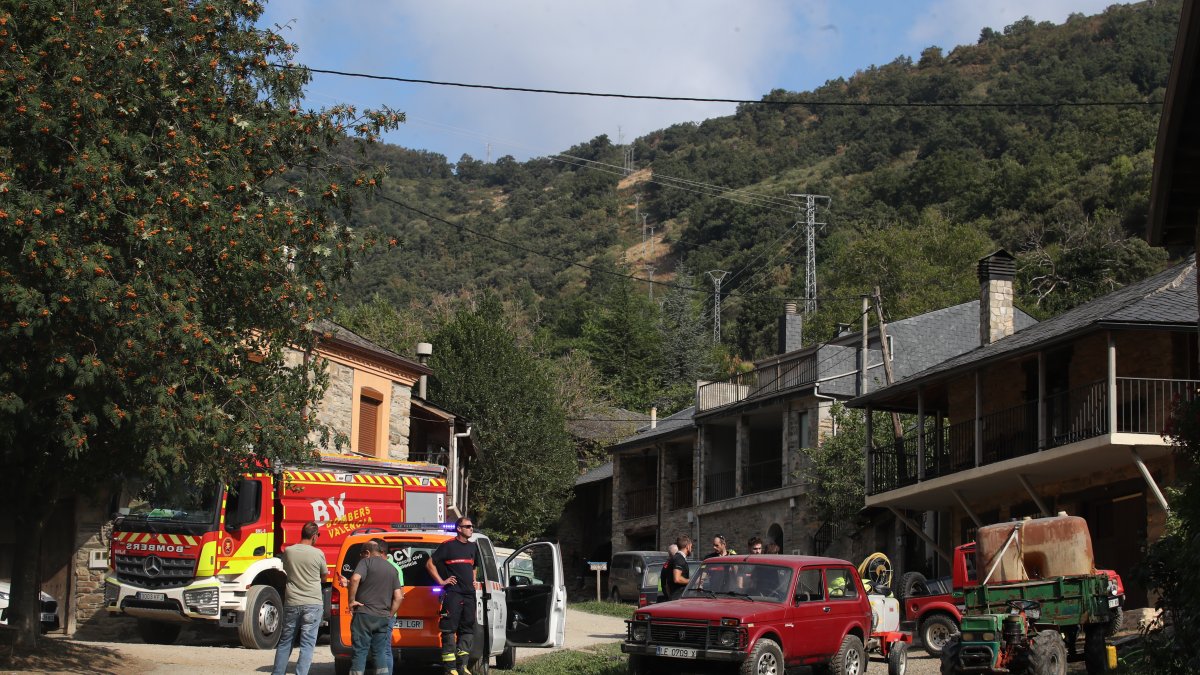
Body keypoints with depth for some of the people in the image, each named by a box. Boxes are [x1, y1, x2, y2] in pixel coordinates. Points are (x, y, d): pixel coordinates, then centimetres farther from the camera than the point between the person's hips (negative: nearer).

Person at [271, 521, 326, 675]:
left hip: (291, 603, 3)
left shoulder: (288, 551, -1)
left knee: (285, 642, 15)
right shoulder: (318, 554, -7)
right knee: (307, 645, -1)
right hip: (312, 604, -3)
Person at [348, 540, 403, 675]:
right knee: (381, 653, 8)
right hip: (384, 618, 4)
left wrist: (351, 600, -13)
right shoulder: (392, 569, 15)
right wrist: (390, 615, 15)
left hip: (364, 614, -4)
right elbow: (398, 597, 10)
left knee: (360, 651, 1)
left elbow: (355, 578, -21)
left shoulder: (366, 562, -2)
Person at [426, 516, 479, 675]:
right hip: (452, 593, -7)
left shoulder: (473, 547, 17)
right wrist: (441, 581, -7)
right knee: (449, 630, -8)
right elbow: (430, 563, -3)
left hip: (469, 594, 7)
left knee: (468, 629, 7)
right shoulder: (448, 546, -4)